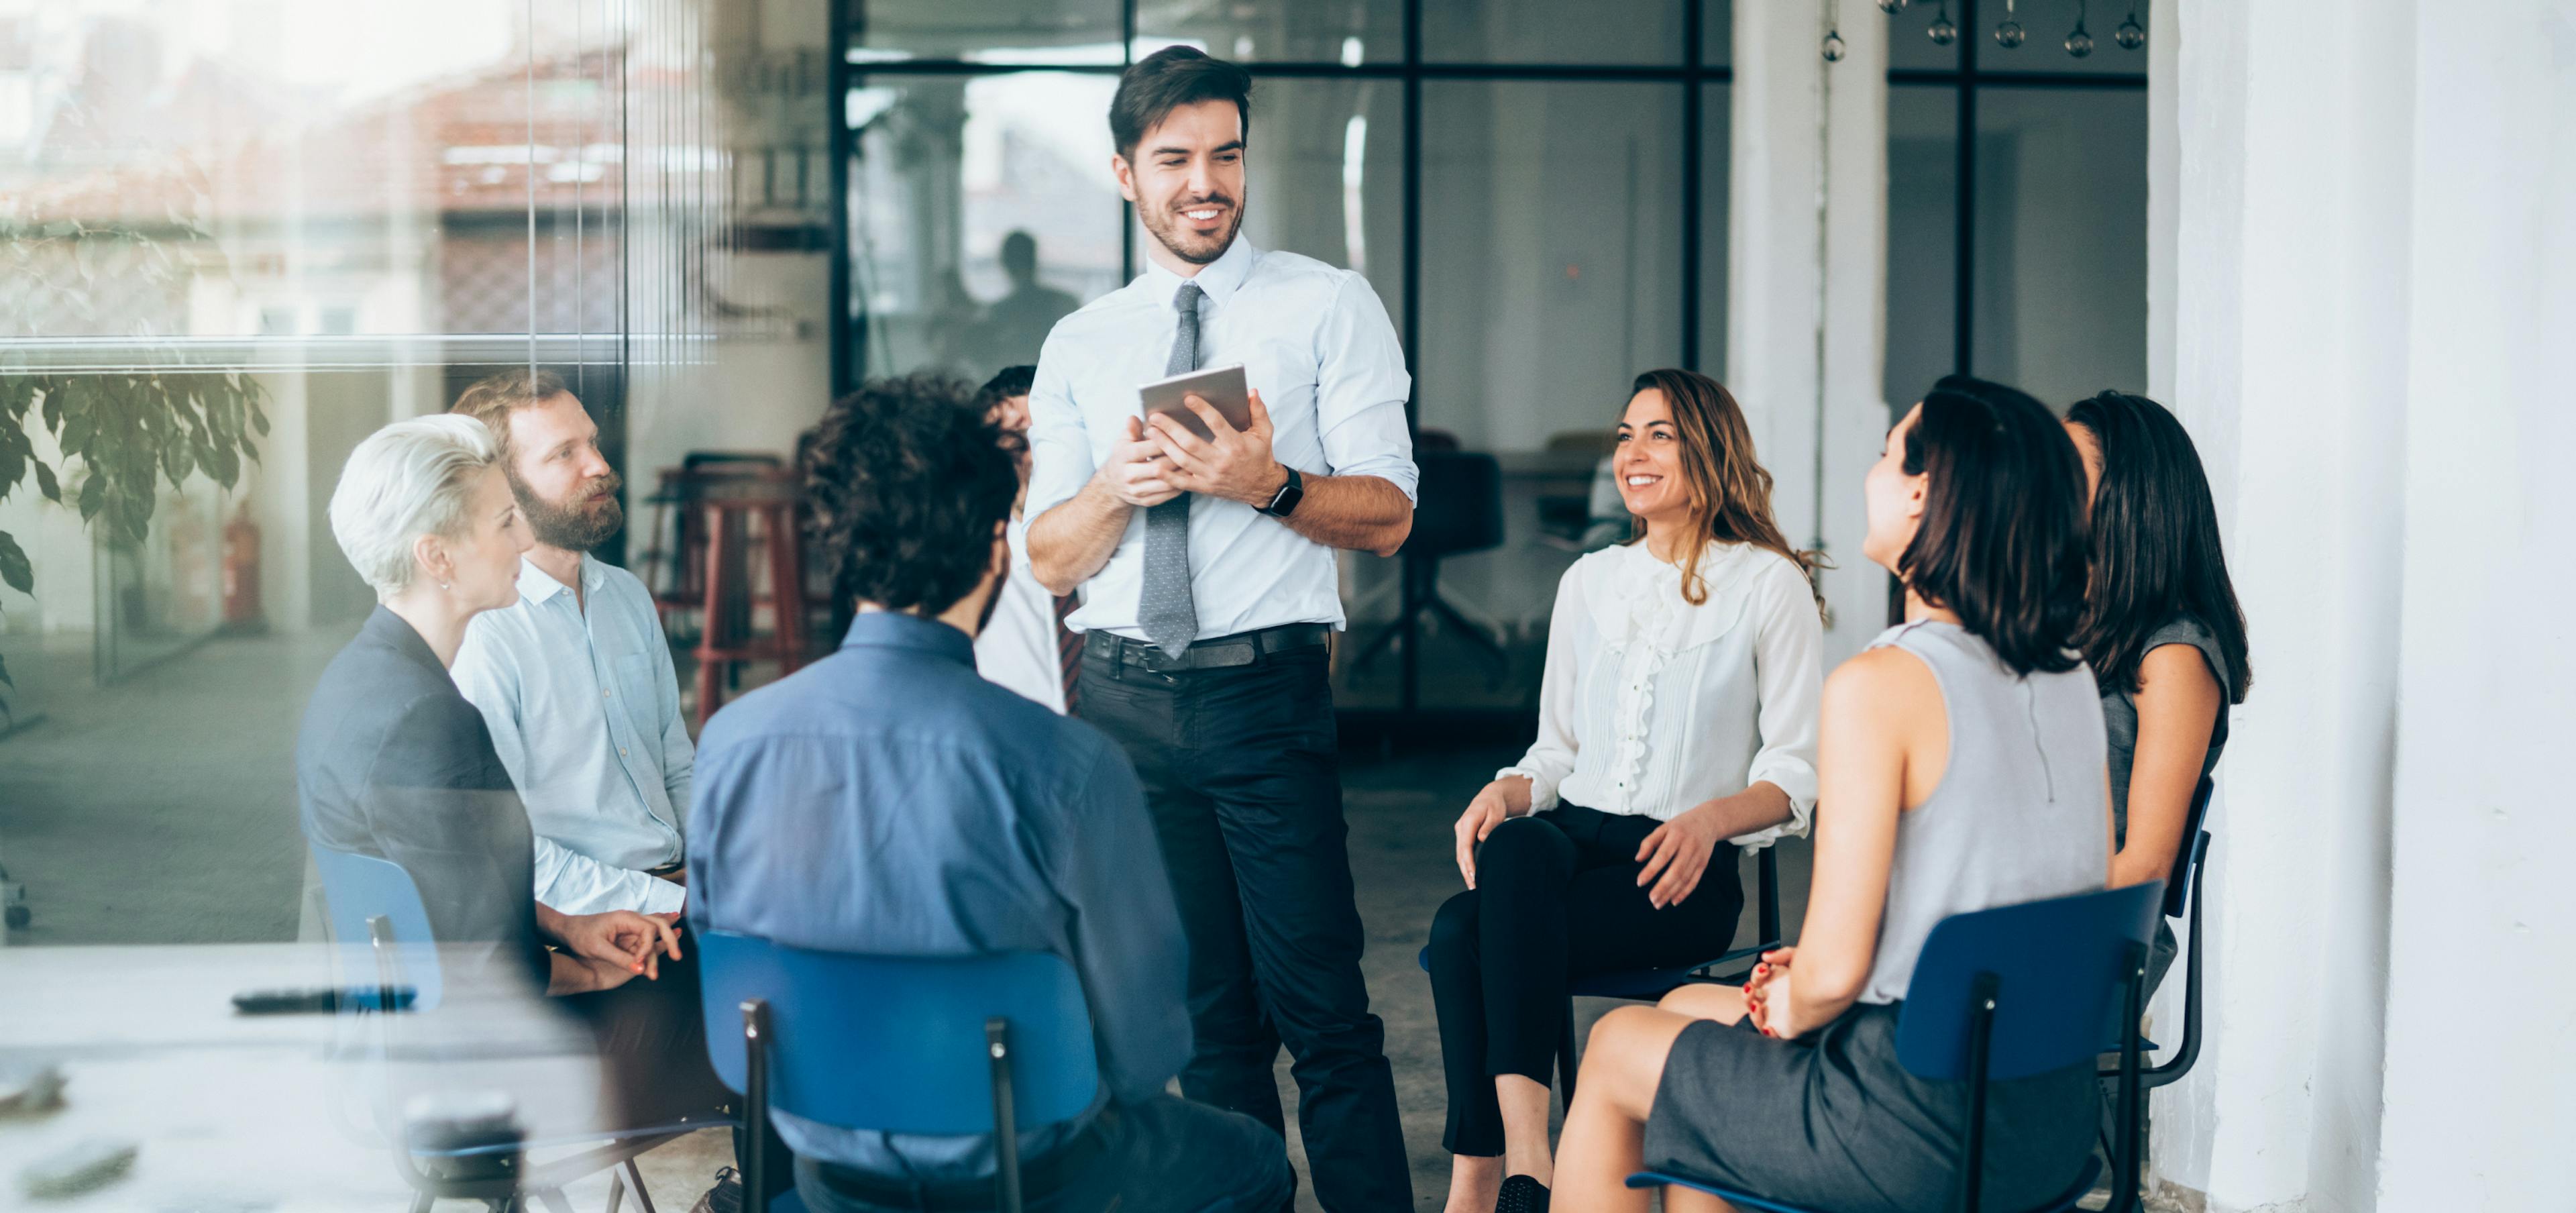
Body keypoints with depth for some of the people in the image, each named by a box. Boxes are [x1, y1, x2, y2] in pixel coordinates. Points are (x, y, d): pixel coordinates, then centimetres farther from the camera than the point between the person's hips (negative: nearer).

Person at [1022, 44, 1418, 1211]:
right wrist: (1117, 487, -12)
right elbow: (1049, 558, 9)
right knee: (1207, 1015, 10)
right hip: (1124, 697, 3)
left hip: (1266, 689, -3)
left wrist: (1267, 484, -21)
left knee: (1322, 1012, -8)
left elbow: (1387, 513, -2)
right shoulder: (1078, 346, 14)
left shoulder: (1327, 306, 5)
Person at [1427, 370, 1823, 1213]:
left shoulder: (1770, 586, 3)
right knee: (1515, 846, -35)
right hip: (1574, 840, 4)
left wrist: (1710, 818, -21)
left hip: (1684, 871, -4)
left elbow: (1796, 771, 0)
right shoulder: (1590, 581, 20)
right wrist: (1508, 791, -3)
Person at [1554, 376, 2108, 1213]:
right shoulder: (2072, 677, 2)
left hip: (1922, 1139, -7)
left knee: (1617, 1047, 19)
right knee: (1685, 1010, 28)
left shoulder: (1878, 686, -20)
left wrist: (1785, 1007, 3)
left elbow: (1834, 972, -21)